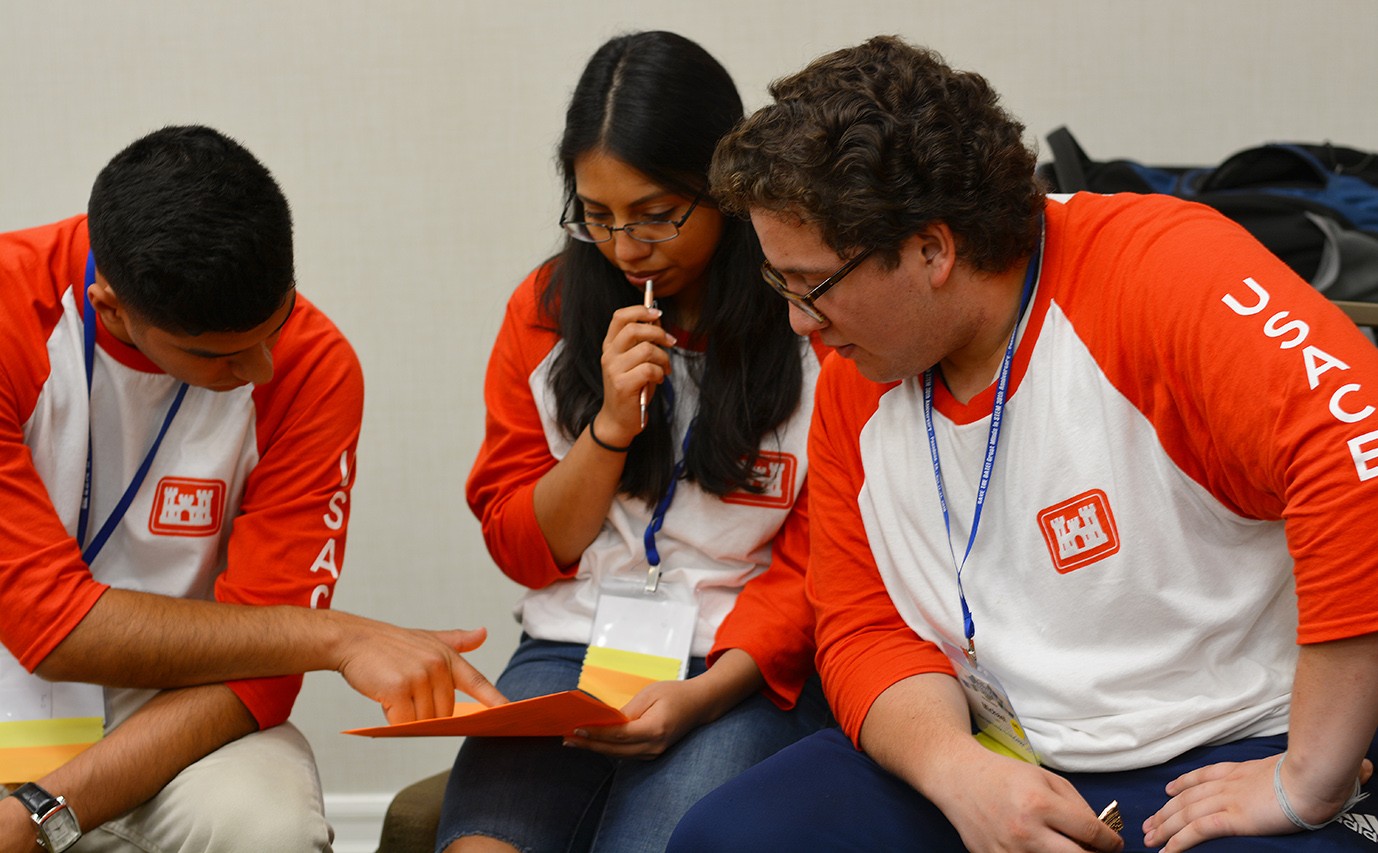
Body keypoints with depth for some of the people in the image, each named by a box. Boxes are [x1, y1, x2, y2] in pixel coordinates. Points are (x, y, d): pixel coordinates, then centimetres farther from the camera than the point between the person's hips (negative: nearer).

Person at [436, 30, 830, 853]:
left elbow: (814, 566, -2)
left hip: (750, 669, -3)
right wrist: (611, 427, -7)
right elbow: (522, 547, 11)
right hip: (571, 649, 3)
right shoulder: (547, 307, 8)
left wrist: (707, 691, -18)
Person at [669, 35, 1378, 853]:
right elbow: (865, 631, 9)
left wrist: (1306, 784, -26)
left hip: (1229, 763, -6)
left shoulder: (1161, 269, -17)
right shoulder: (854, 385, 6)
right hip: (997, 763, 6)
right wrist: (958, 771, -14)